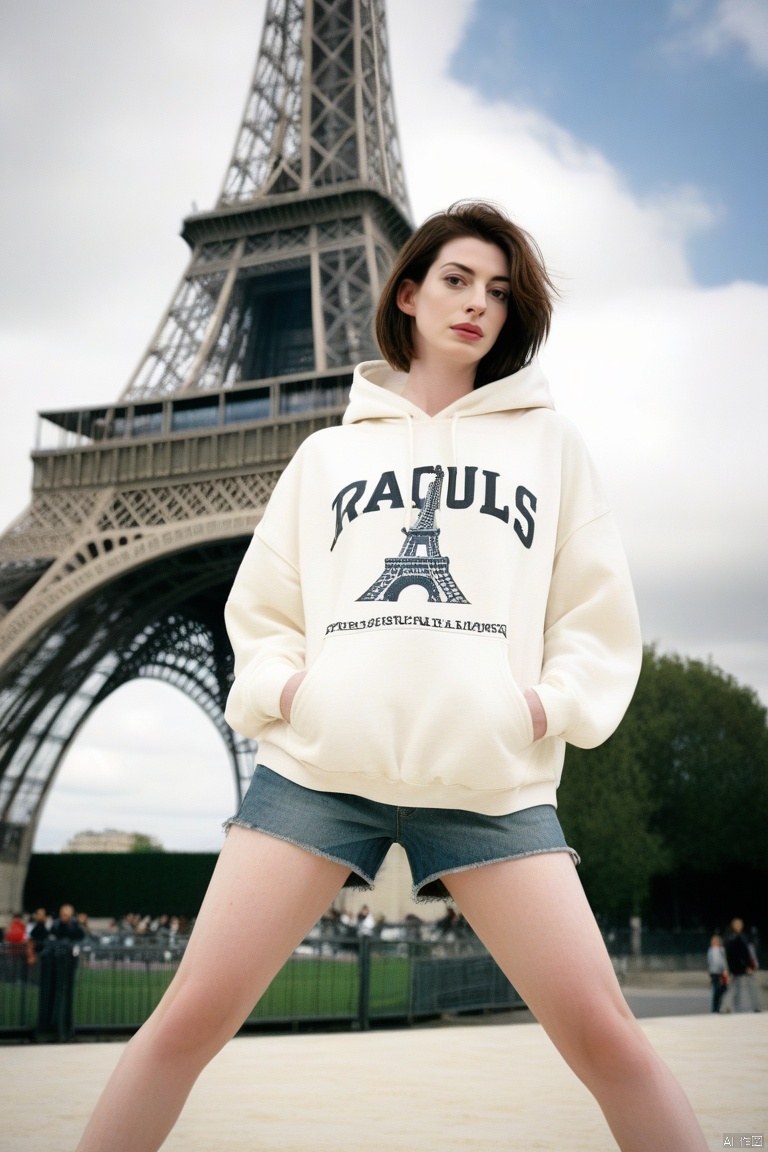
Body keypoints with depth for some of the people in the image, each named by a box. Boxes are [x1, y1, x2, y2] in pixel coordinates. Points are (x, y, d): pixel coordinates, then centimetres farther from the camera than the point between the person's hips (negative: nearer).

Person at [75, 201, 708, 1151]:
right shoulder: (330, 451, 17)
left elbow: (600, 617, 13)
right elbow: (259, 606, 19)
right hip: (320, 762, 1)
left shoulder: (546, 441, 15)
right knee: (192, 1015, -4)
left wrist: (552, 703, -4)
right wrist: (282, 687, -1)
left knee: (604, 1034, -9)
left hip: (492, 778, 0)